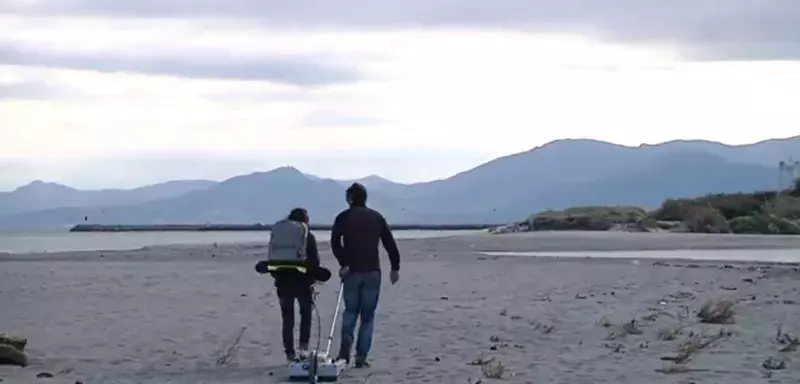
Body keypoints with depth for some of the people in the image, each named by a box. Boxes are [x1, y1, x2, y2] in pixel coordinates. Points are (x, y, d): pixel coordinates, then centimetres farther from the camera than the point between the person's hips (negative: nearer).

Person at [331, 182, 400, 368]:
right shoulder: (377, 217, 7)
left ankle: (346, 337, -12)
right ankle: (361, 356, 0)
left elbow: (335, 242, -14)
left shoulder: (344, 217, 1)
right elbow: (390, 243, 4)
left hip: (351, 271, 0)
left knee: (350, 310, 16)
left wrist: (344, 263, -13)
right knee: (368, 315, 6)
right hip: (372, 271, 1)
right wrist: (395, 267, 9)